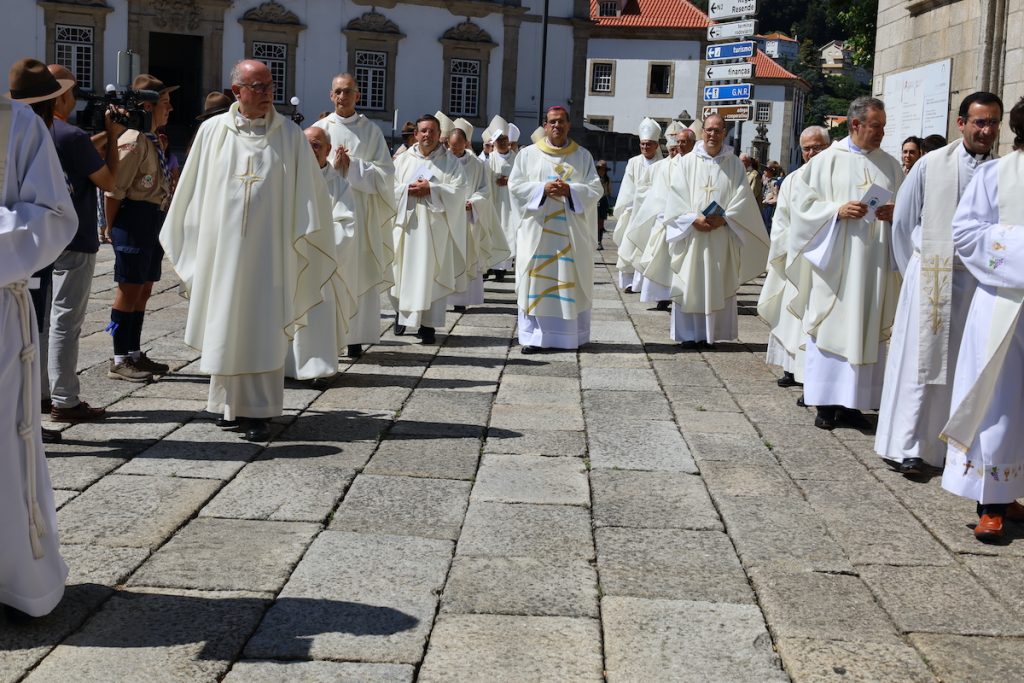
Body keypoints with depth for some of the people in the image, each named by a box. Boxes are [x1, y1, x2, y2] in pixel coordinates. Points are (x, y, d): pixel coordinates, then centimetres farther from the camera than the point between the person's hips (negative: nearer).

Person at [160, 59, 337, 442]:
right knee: (224, 325, 8)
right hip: (223, 248, 1)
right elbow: (193, 188, 9)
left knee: (264, 330, -1)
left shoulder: (289, 134, 1)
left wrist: (304, 239, -3)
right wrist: (184, 239, 9)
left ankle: (258, 412, 3)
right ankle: (229, 405, 20)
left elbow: (306, 192, 2)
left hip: (269, 249, -1)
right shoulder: (213, 131, 3)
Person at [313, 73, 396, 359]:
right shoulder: (320, 128, 7)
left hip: (361, 211, 0)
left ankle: (356, 337, 5)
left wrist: (352, 166, -9)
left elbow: (385, 173, 1)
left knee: (361, 272, -1)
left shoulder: (371, 131, 7)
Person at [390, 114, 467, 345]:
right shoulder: (404, 160, 11)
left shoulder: (451, 162, 6)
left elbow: (458, 191, -5)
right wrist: (408, 190, -11)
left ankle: (428, 325, -1)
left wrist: (431, 189, -13)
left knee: (431, 273, -3)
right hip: (408, 224, 2)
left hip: (436, 227, -2)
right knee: (405, 270, 6)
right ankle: (402, 313, 27)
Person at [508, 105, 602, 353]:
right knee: (536, 280, -4)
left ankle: (572, 334, 9)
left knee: (572, 281, 0)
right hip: (537, 230, -1)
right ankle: (533, 335, 0)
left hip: (572, 230, 1)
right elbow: (515, 185, 1)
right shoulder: (528, 154, 8)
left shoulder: (583, 156, 10)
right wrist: (543, 188, -13)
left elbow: (596, 189, 3)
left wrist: (570, 190, -14)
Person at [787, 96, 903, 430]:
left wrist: (895, 212, -7)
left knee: (867, 329, 3)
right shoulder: (828, 160, 2)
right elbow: (805, 204, 0)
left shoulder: (890, 165, 12)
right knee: (830, 326, -2)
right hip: (835, 261, -3)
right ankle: (826, 403, 5)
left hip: (875, 262, 3)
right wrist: (837, 210, -15)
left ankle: (852, 402, 10)